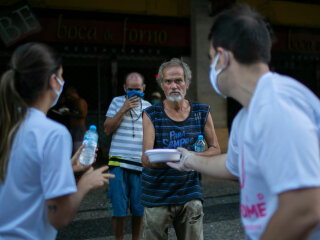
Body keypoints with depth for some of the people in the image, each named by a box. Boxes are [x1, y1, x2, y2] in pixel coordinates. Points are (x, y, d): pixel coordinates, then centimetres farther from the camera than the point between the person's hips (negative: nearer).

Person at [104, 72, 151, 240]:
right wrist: (123, 109, -11)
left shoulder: (147, 106, 9)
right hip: (119, 163, -1)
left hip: (140, 164, 2)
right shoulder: (117, 102, 5)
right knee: (119, 209, 1)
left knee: (139, 209, 7)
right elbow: (107, 129, -2)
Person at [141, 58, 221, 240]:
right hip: (157, 196, -1)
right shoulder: (152, 115, -2)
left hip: (190, 195, 2)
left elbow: (215, 149, 10)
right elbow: (146, 159, -11)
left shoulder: (202, 112, 5)